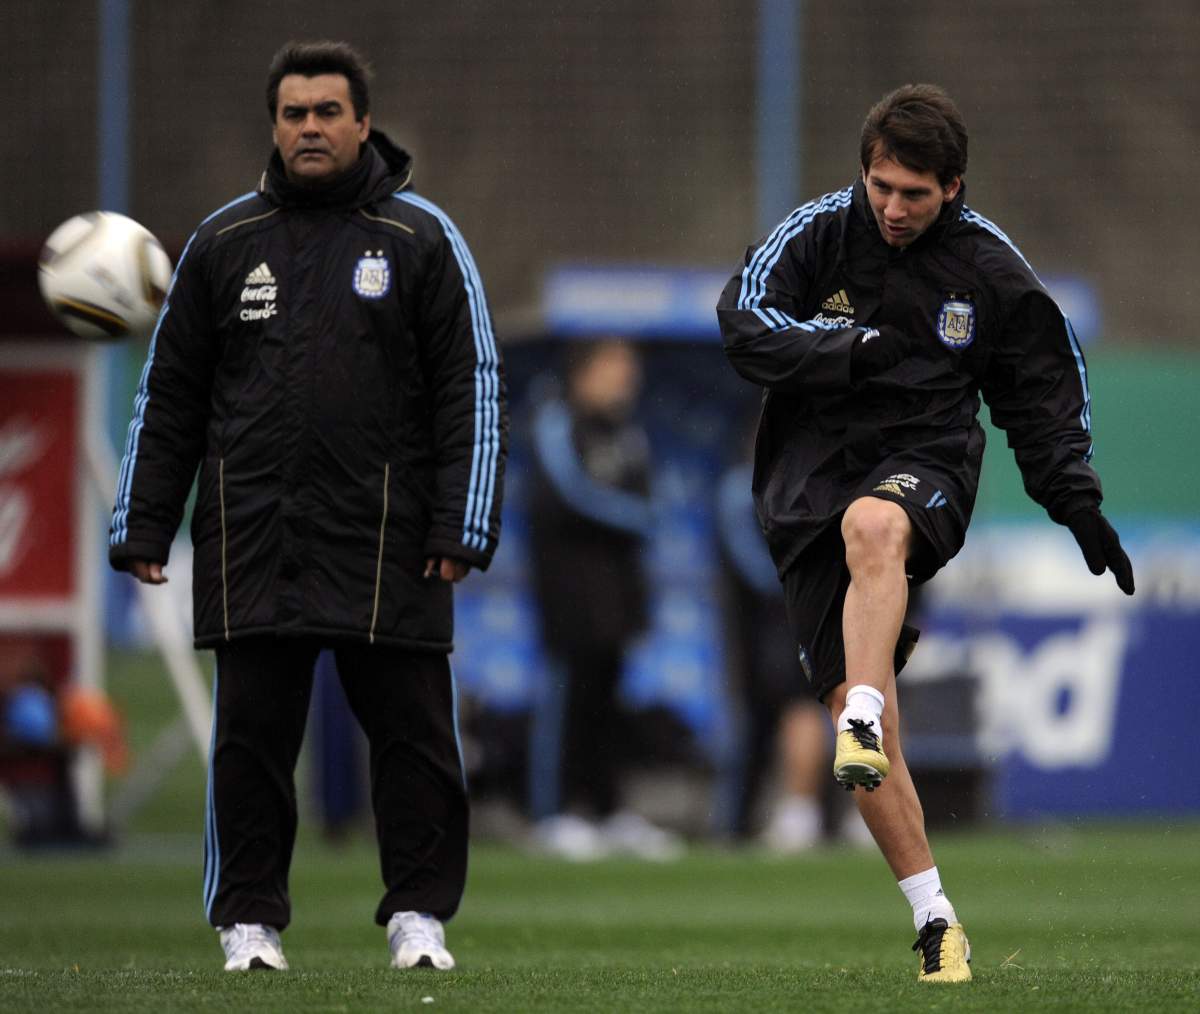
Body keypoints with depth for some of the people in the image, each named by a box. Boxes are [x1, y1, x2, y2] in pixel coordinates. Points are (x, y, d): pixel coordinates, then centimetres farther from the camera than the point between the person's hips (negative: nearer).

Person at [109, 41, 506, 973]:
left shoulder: (422, 238, 5)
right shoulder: (223, 243, 11)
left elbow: (472, 387, 3)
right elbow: (167, 395, 14)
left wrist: (461, 526, -5)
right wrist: (141, 527, 7)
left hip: (388, 544, -2)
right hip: (251, 545, 2)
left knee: (412, 729, -1)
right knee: (251, 735, 2)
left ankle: (419, 914, 8)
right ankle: (250, 921, 10)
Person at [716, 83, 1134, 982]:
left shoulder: (988, 266, 5)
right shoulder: (818, 234, 2)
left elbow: (1042, 391, 15)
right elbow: (745, 321, -10)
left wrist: (1077, 503, 6)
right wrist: (846, 352, -23)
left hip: (923, 467, -1)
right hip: (812, 482, 1)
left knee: (872, 526, -40)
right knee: (853, 705, -8)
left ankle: (863, 730, -50)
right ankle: (936, 919, -2)